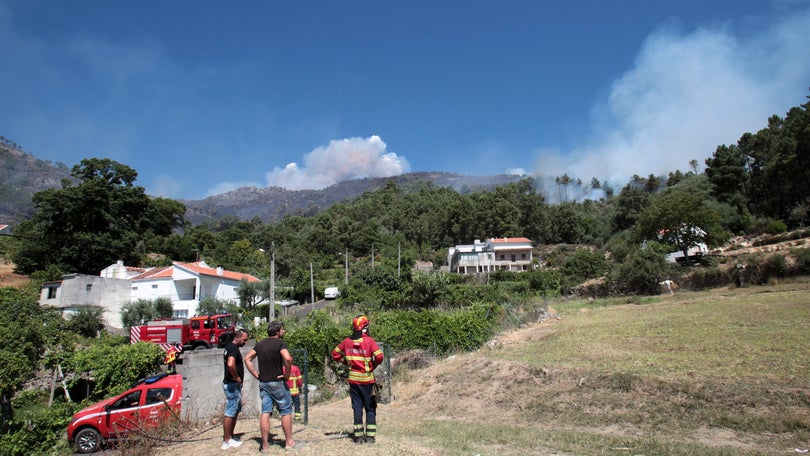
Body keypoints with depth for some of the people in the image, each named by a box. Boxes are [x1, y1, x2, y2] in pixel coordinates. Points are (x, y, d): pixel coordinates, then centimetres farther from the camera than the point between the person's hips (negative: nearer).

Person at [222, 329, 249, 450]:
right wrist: (236, 377, -21)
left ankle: (230, 437, 25)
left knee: (236, 410, 18)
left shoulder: (229, 347, 13)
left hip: (234, 384, 11)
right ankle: (226, 441, 3)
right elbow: (231, 364, -36)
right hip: (232, 384, -11)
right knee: (230, 413, -4)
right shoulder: (234, 348, -19)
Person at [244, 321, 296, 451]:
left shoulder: (260, 344, 9)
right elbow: (287, 359, -28)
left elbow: (247, 359, 10)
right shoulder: (280, 343, -12)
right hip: (277, 382, -6)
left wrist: (256, 375, 8)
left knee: (265, 413, 7)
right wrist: (287, 375, -14)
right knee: (286, 412, 7)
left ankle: (265, 444, 10)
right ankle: (289, 442, 13)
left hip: (263, 383, 6)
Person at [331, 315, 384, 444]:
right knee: (370, 408, 8)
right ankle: (370, 436, 7)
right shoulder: (369, 341, -13)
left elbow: (335, 354, 10)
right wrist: (373, 366, -5)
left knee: (357, 407, 10)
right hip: (367, 379, -3)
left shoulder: (347, 341, 1)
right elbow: (379, 356, -22)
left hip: (353, 379, 3)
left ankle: (358, 436, 11)